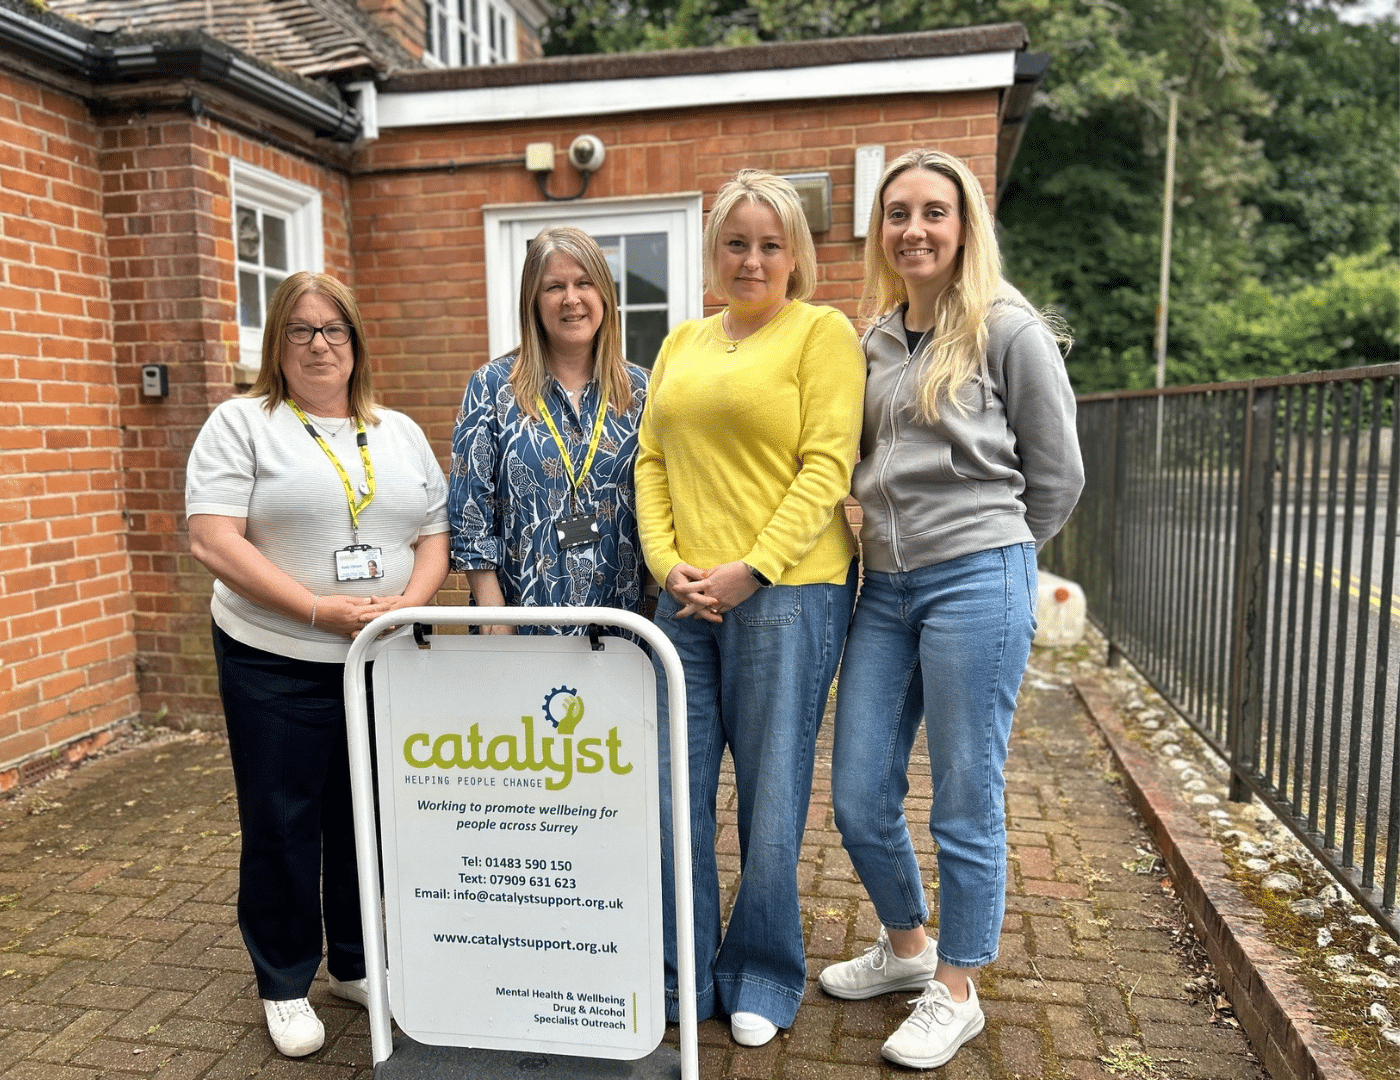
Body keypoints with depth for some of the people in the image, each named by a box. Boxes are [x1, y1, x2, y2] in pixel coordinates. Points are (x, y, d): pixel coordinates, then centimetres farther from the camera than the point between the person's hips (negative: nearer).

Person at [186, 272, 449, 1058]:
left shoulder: (401, 433, 10)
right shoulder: (242, 424, -2)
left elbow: (434, 537, 9)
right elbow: (214, 542, -12)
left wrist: (411, 602, -12)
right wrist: (320, 611, -20)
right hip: (277, 668, -3)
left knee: (366, 820, 14)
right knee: (282, 828, 8)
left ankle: (357, 965, 33)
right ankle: (285, 986, 27)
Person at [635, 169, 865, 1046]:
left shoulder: (822, 332, 0)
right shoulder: (683, 343, 17)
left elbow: (827, 466, -9)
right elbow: (652, 462, 13)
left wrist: (751, 569, -16)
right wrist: (666, 561, -2)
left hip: (786, 591, -5)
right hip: (686, 600, 5)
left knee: (771, 793, 6)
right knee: (675, 790, 9)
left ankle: (762, 981, 27)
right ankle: (682, 975, 28)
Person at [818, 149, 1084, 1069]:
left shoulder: (1008, 329, -4)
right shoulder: (874, 339, 12)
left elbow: (1058, 474, 1)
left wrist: (991, 558, 7)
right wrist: (885, 543, 13)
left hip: (975, 584, -6)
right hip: (884, 587, 6)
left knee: (965, 803, 5)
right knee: (860, 801, 10)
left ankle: (956, 991, 26)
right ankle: (906, 946, 37)